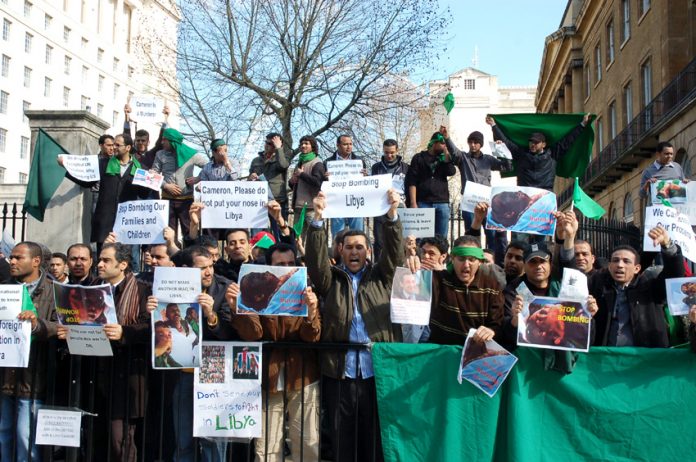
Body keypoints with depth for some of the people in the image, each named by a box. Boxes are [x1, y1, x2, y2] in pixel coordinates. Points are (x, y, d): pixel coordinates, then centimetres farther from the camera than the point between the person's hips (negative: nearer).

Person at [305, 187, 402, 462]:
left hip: (378, 367, 0)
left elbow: (394, 251, 1)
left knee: (374, 434, 4)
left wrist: (392, 214, -13)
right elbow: (316, 259, -3)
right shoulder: (331, 279, 12)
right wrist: (318, 218, -15)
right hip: (340, 368, 0)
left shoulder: (381, 277, 14)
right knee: (343, 435, 4)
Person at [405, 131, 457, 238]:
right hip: (423, 203, -3)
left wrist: (446, 153, -1)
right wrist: (413, 203, -10)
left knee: (442, 237, 1)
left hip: (442, 202, 3)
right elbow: (412, 182, -1)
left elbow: (451, 172, -2)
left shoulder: (444, 159, 18)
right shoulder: (419, 158, 7)